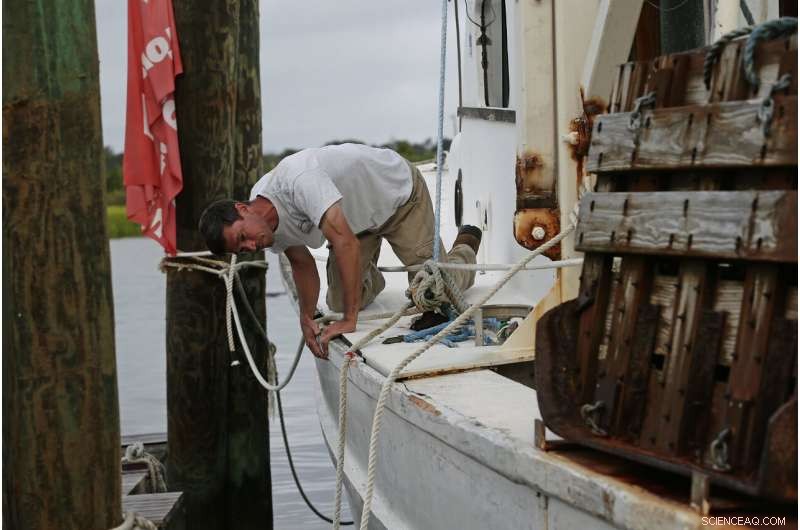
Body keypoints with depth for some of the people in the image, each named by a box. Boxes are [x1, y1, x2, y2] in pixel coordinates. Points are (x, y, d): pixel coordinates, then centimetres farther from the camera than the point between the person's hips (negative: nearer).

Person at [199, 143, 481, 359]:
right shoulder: (270, 223, -17)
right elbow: (302, 263, 0)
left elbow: (346, 243, -49)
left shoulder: (297, 180, -44)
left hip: (399, 190, -6)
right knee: (338, 302, -3)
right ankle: (369, 277, 32)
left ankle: (465, 247, 24)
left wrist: (350, 319, -48)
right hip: (356, 213, 6)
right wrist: (306, 318, -13)